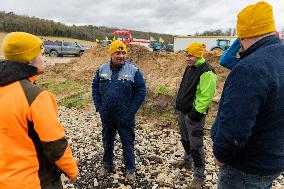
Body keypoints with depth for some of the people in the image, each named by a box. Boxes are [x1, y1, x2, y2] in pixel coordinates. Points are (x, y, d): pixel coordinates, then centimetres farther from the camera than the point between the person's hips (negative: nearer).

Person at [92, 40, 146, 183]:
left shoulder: (133, 70, -8)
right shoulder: (102, 69, 2)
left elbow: (141, 91, -9)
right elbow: (95, 88, 8)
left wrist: (131, 111, -12)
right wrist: (99, 107, -1)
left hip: (125, 117, -3)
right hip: (106, 116, 3)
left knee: (127, 143, 10)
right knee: (107, 141, 19)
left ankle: (130, 169, 30)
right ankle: (107, 166, 40)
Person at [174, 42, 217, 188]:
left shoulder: (206, 71, -19)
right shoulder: (190, 68, 11)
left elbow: (207, 96, -24)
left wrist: (197, 112, -22)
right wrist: (179, 104, 20)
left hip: (194, 114, -9)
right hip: (183, 111, 9)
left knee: (196, 145, 0)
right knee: (185, 139, 24)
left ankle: (199, 176, 15)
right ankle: (187, 161, 46)